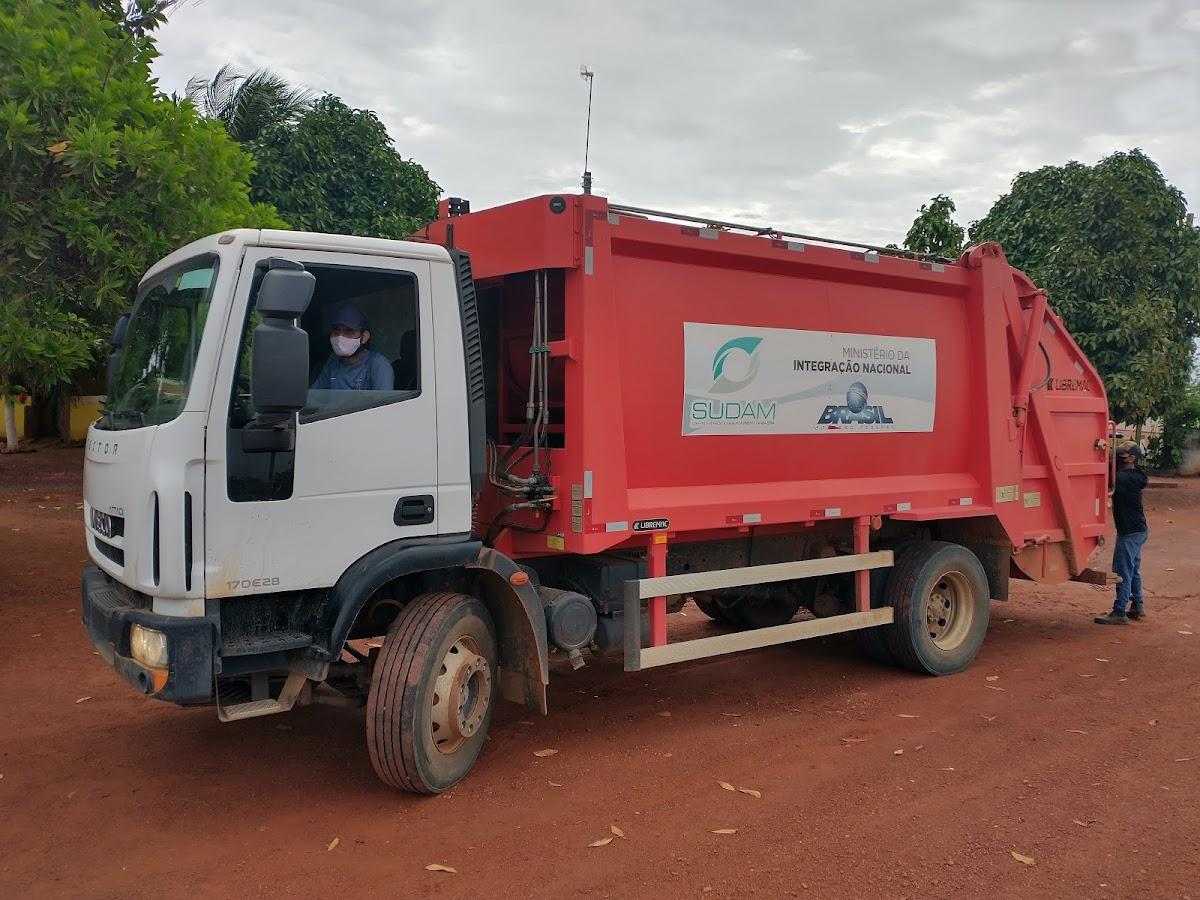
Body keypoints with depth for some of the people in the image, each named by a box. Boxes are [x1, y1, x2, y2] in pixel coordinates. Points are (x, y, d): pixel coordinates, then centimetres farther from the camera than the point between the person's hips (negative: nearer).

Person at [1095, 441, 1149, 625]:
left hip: (1130, 532, -10)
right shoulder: (1131, 476, 8)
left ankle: (1119, 613, -4)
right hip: (1136, 529, 10)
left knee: (1123, 572, -6)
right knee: (1133, 570, 19)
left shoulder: (1126, 478, -21)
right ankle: (1137, 607, 28)